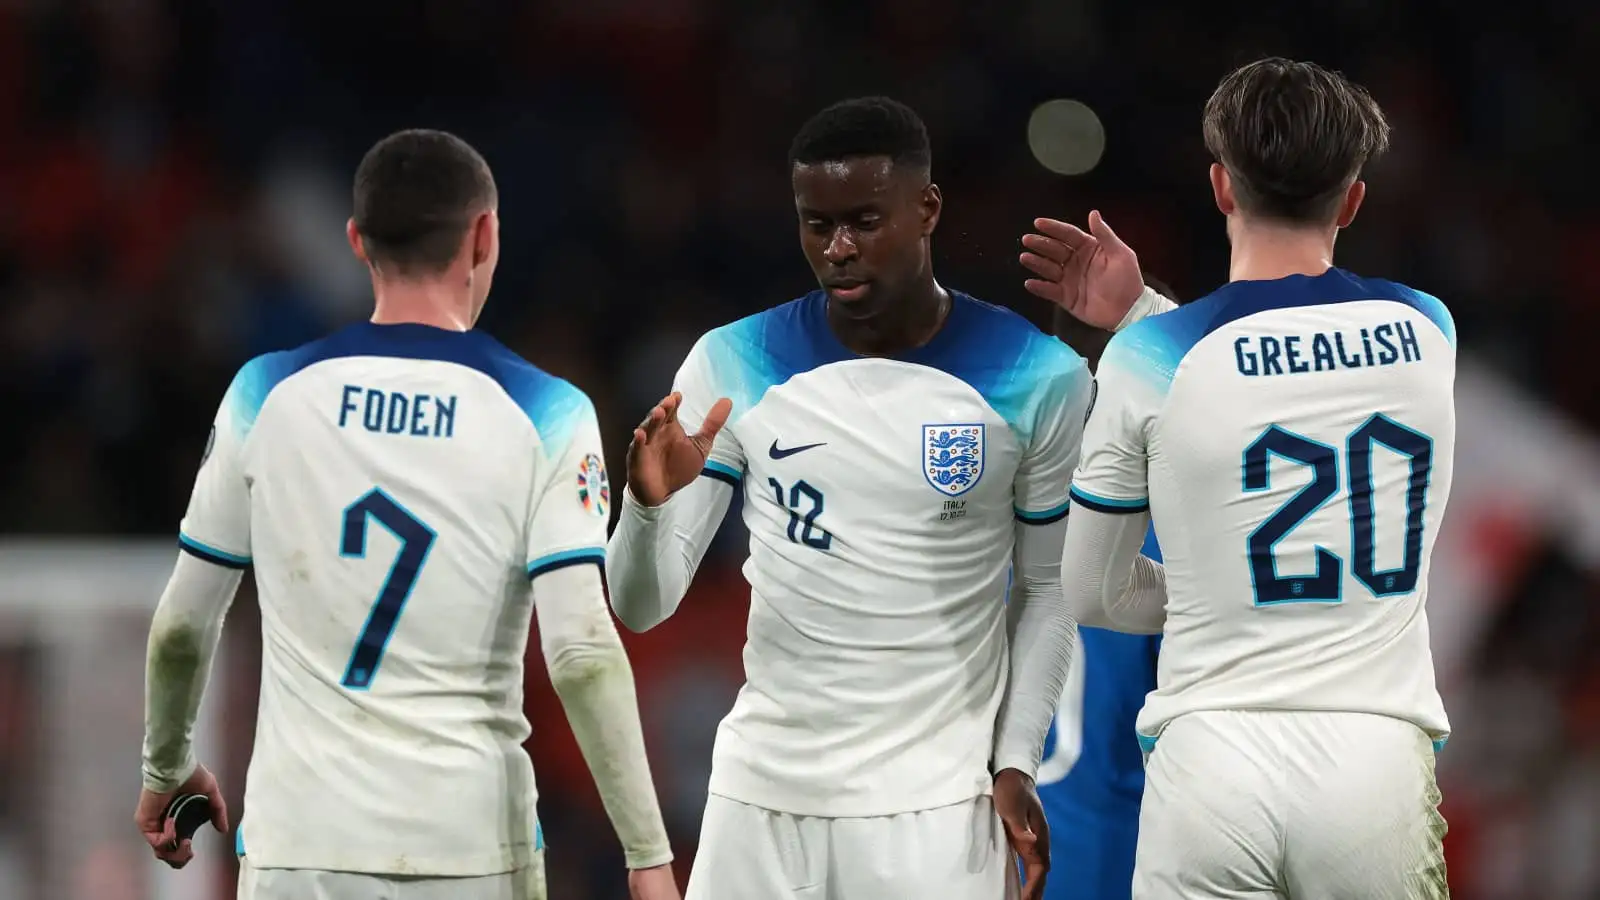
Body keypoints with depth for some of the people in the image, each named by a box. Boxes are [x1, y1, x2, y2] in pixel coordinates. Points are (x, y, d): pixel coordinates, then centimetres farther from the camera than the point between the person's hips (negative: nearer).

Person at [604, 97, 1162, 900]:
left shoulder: (1034, 380, -4)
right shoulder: (735, 366, -1)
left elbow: (1050, 587, 8)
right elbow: (640, 606, -1)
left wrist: (1016, 763, -2)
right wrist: (648, 505, -21)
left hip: (935, 801, -2)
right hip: (764, 792, 2)